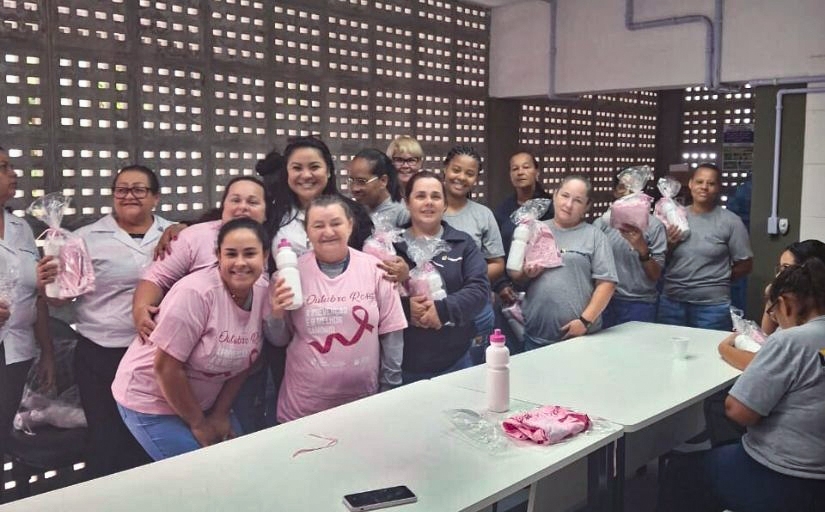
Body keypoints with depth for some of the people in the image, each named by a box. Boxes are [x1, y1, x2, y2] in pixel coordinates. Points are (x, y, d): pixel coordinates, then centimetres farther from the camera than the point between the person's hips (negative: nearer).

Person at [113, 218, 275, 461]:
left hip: (202, 400, 6)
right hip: (151, 401, -6)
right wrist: (198, 423, -13)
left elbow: (245, 360, 3)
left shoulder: (264, 293, -8)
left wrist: (220, 414, 1)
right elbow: (166, 367, -22)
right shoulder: (195, 293, -26)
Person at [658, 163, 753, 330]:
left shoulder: (730, 221, -4)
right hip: (671, 302, 3)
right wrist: (669, 245, -6)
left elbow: (745, 264, -1)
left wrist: (717, 279, 0)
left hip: (712, 306, -3)